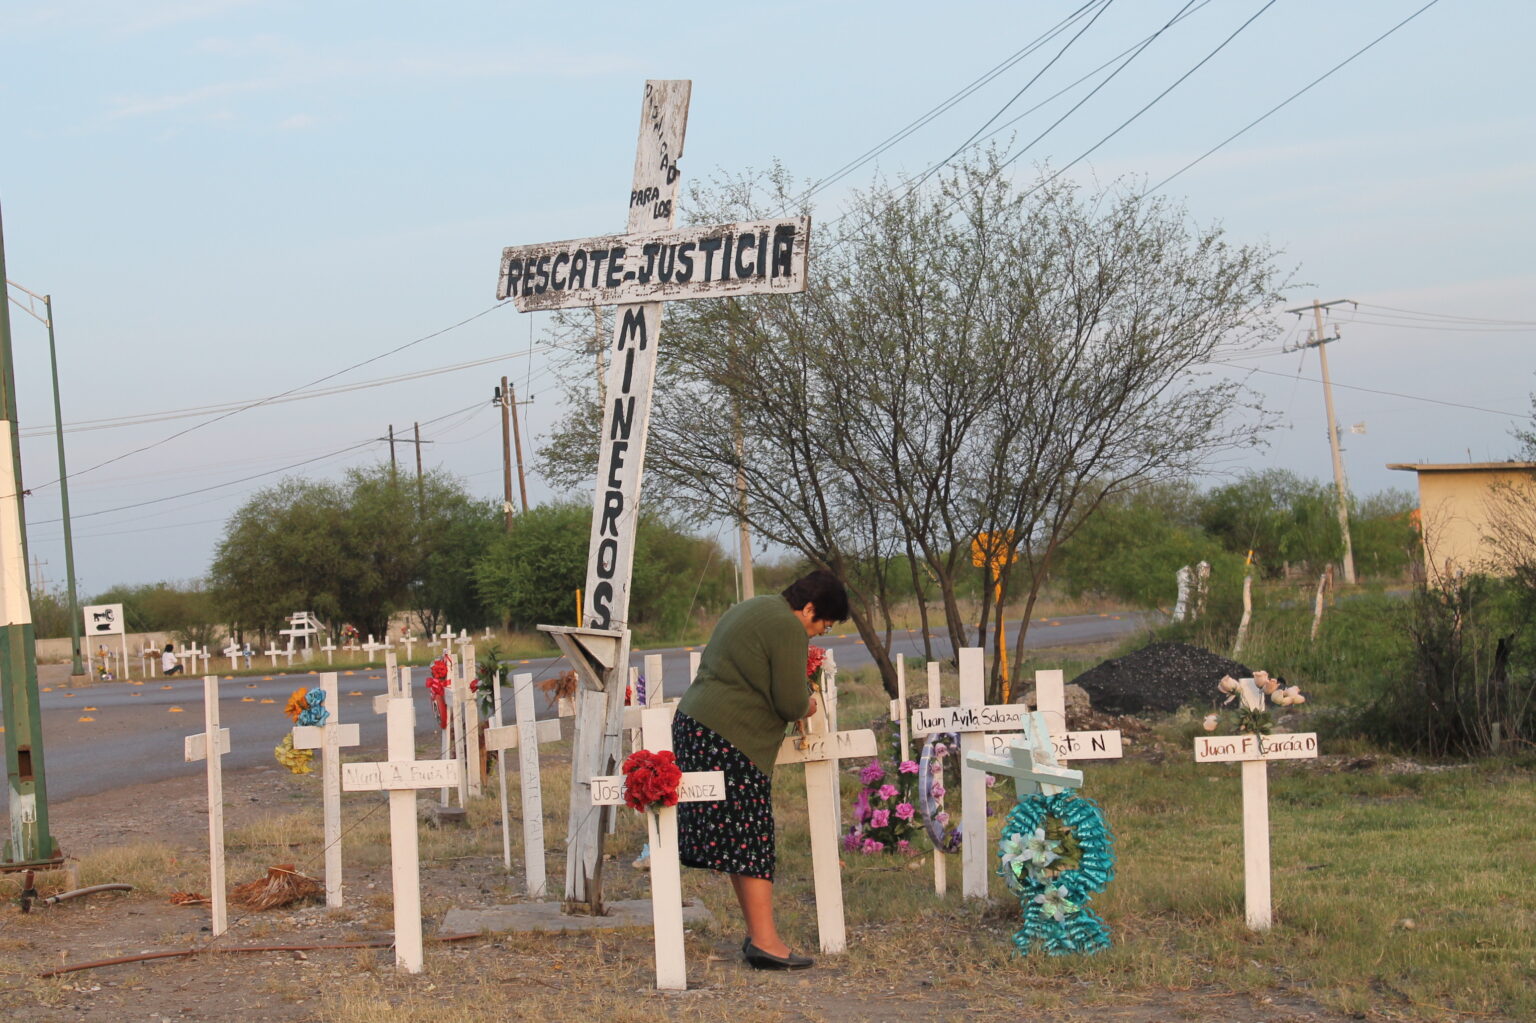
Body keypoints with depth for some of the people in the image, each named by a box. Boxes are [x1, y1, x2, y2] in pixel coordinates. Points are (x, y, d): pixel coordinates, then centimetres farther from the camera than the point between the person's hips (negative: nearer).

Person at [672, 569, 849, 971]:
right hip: (729, 739, -10)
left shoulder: (752, 608, 20)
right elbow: (792, 704, -15)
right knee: (751, 839, -8)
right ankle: (764, 942, -8)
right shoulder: (788, 629, -11)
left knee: (741, 841, 11)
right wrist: (808, 706, 9)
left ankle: (756, 932, 15)